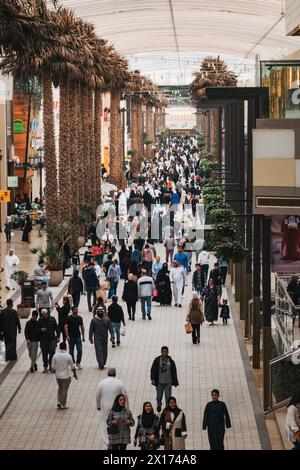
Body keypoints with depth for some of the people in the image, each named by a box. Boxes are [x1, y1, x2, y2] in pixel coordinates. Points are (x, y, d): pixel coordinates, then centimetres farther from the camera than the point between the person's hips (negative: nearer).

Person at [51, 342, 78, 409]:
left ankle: (59, 402, 17)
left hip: (58, 376, 3)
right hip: (66, 376, -3)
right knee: (64, 390, 8)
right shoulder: (68, 356, -14)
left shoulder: (55, 356, -8)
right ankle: (63, 405, 14)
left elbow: (53, 367, -2)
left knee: (60, 388, 24)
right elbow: (72, 366, -6)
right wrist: (75, 374, 8)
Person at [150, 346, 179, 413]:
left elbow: (174, 372, 11)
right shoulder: (157, 360, 1)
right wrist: (153, 379, -10)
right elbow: (153, 370, 1)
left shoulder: (171, 361, 6)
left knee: (168, 397, -2)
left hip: (168, 383, 1)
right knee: (159, 397, 5)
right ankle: (159, 408, 27)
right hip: (159, 382, -1)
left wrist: (175, 382, 9)